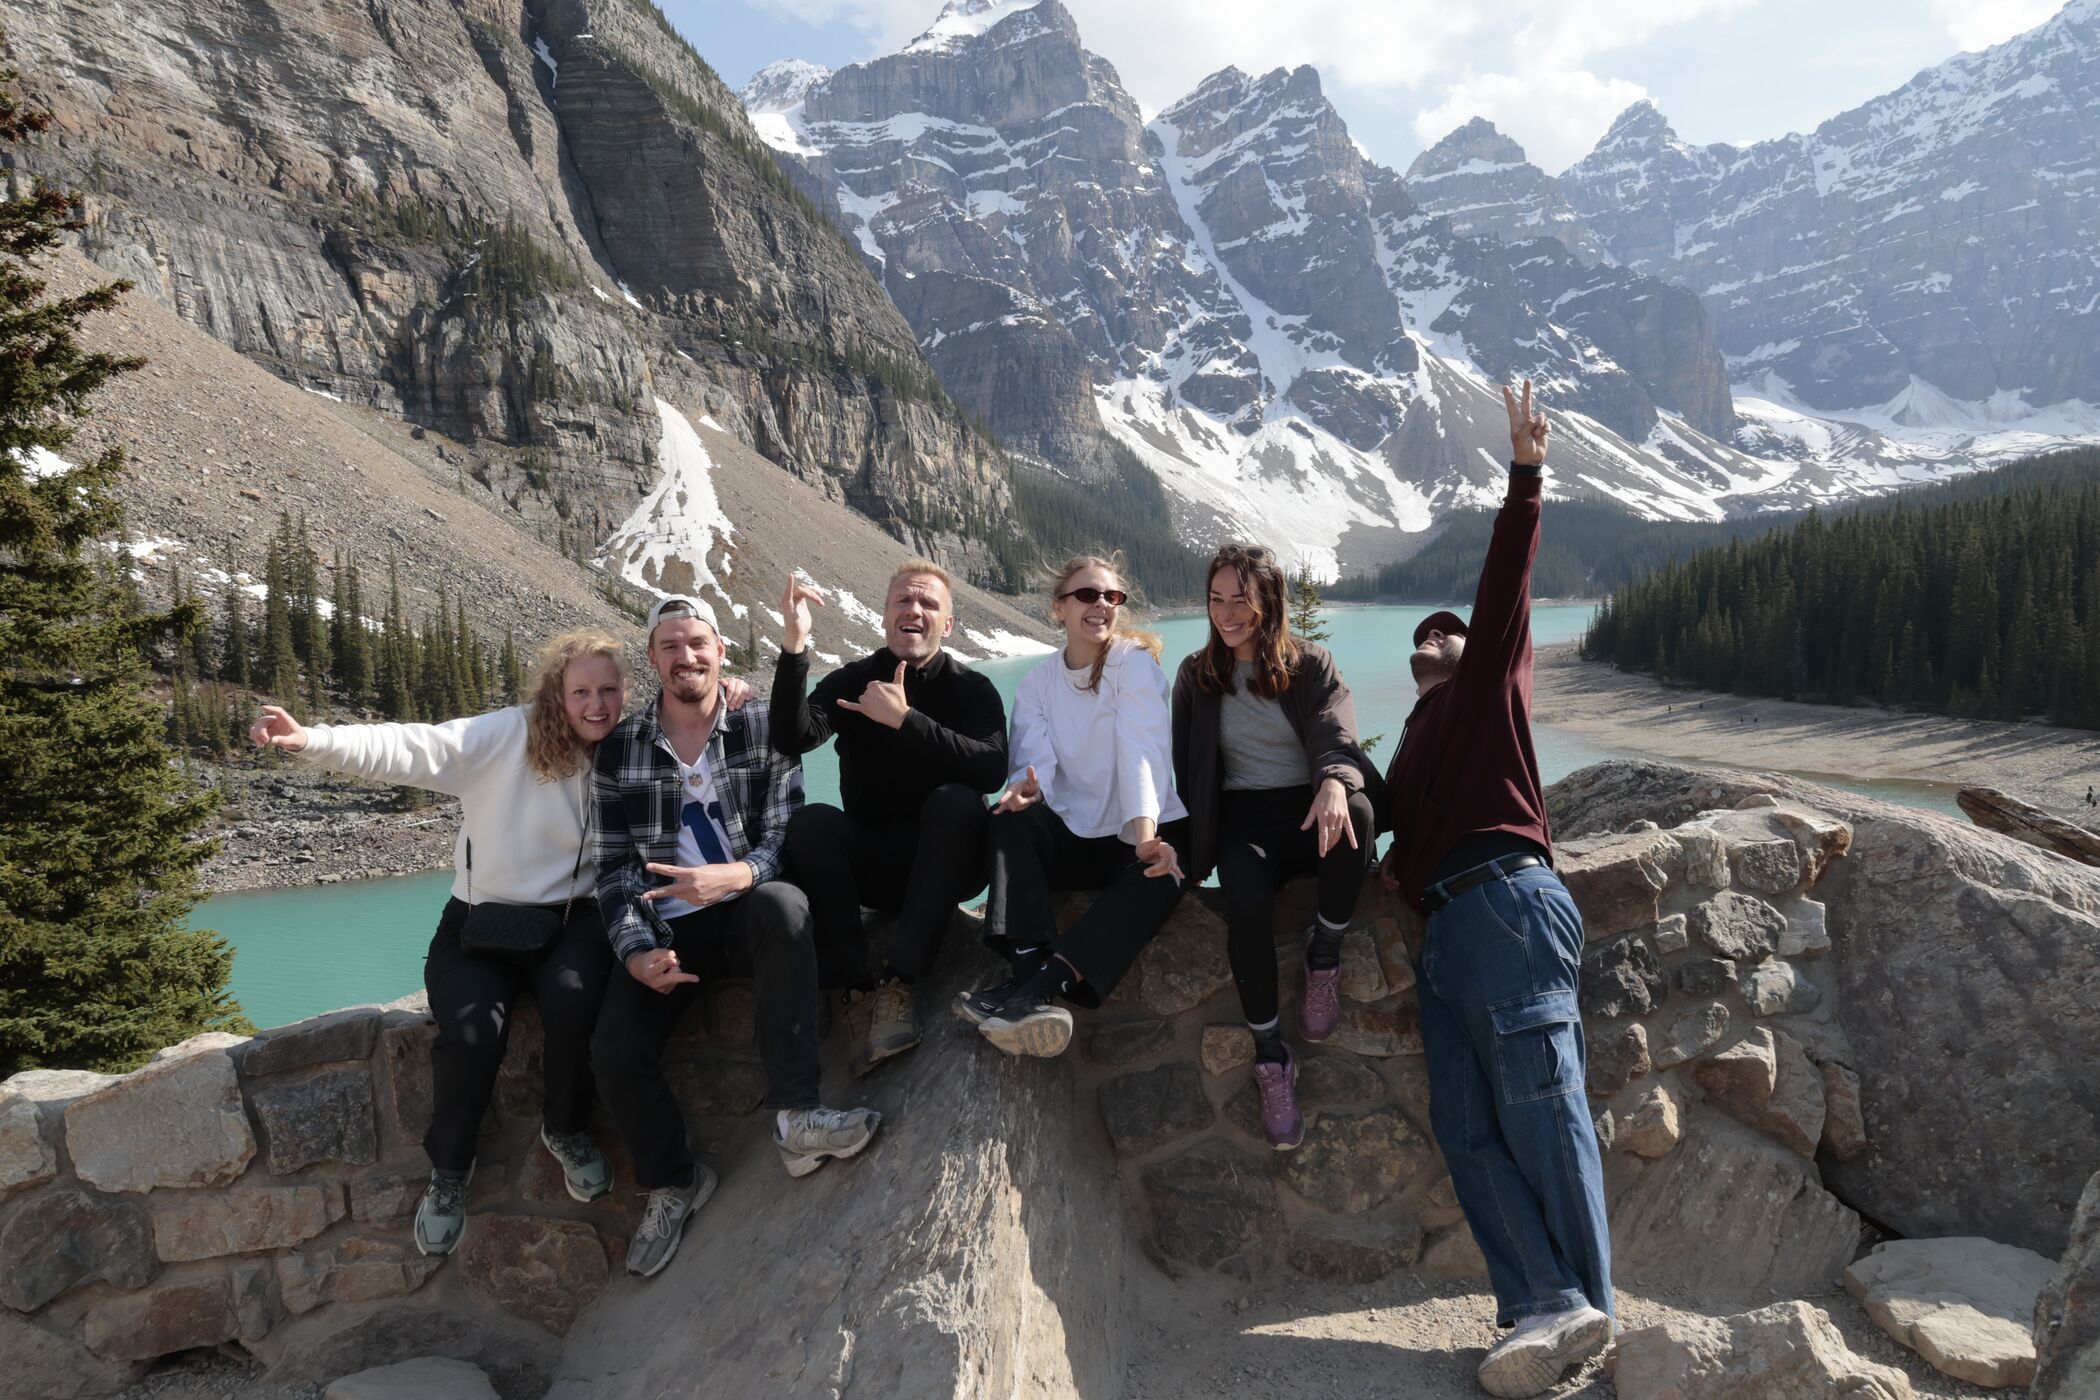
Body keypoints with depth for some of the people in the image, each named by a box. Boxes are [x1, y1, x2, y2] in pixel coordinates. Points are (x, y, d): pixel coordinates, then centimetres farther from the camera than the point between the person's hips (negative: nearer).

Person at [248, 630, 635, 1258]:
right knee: (472, 1033, -26)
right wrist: (312, 739, -36)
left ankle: (566, 1130, 0)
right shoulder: (507, 735, -10)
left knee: (575, 1001, -31)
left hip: (570, 918, 1)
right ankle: (448, 1169, 5)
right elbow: (414, 749, -21)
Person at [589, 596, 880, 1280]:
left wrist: (736, 875, -30)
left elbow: (787, 835, -8)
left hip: (744, 912, -2)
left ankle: (794, 1117, -37)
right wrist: (636, 952, -13)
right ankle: (672, 1181, 11)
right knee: (615, 1050, -20)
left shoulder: (764, 728, -1)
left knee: (784, 902, -37)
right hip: (666, 926, 2)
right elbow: (613, 868, 3)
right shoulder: (617, 750, 4)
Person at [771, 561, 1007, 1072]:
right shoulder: (851, 681, 3)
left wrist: (904, 719, -26)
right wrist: (794, 648, -29)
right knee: (810, 821, -27)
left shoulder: (972, 689, -1)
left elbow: (991, 770, -21)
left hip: (945, 862, -1)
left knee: (956, 801, -32)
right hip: (871, 862, 2)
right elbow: (792, 740, -17)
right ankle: (863, 981, -33)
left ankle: (898, 978, -36)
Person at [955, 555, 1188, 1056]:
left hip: (1139, 833, -3)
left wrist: (1145, 832, -38)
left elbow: (1142, 751, -21)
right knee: (1009, 820, -26)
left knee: (1156, 880, -36)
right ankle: (1030, 975, -43)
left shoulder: (1134, 661, -6)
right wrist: (1025, 789, -34)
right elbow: (1035, 759, -8)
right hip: (1071, 836, 3)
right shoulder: (1036, 684, 7)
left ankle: (1036, 988, -49)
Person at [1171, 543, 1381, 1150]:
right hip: (1243, 818, 0)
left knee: (1356, 813, -38)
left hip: (1311, 811, 0)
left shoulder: (1312, 665, 4)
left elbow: (1337, 738, -12)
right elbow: (1185, 768, 11)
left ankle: (1324, 958, -15)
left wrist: (1334, 783, -37)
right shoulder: (1198, 675, 9)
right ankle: (1271, 1058, -19)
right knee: (1246, 903, -34)